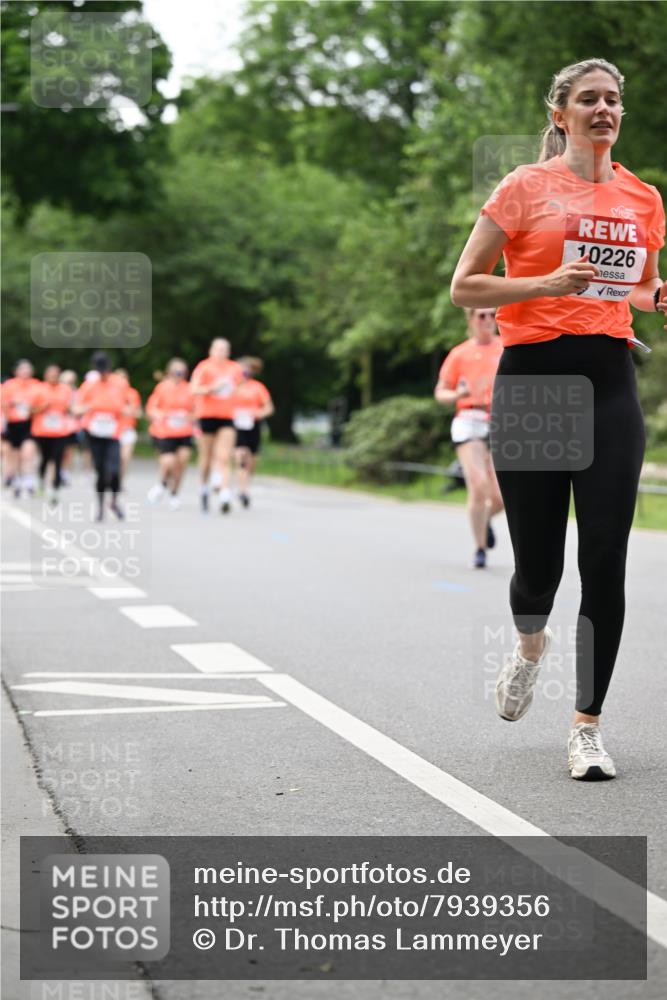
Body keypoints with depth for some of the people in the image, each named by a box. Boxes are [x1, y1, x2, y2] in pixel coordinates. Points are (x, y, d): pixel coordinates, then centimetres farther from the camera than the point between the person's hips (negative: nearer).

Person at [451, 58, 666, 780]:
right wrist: (549, 283, -15)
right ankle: (530, 645, 37)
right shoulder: (526, 187, 0)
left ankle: (587, 725, 5)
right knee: (538, 561, 0)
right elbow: (464, 288, -1)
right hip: (532, 376, -3)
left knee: (605, 558, -6)